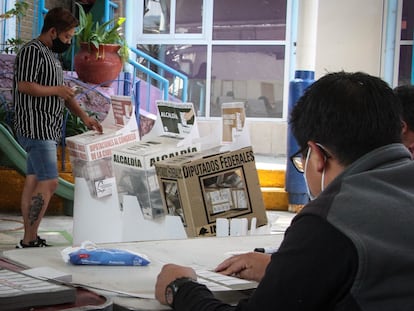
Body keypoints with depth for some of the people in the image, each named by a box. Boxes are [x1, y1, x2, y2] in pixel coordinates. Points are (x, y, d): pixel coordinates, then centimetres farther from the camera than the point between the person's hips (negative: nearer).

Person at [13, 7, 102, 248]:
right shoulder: (33, 51, -11)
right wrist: (56, 90, -12)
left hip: (47, 129, 10)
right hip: (36, 128, -10)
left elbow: (64, 92, 25)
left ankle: (29, 238, 13)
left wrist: (84, 116, 15)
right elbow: (24, 85, -22)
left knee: (34, 182, 10)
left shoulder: (51, 55, 20)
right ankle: (29, 240, -10)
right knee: (49, 183, -13)